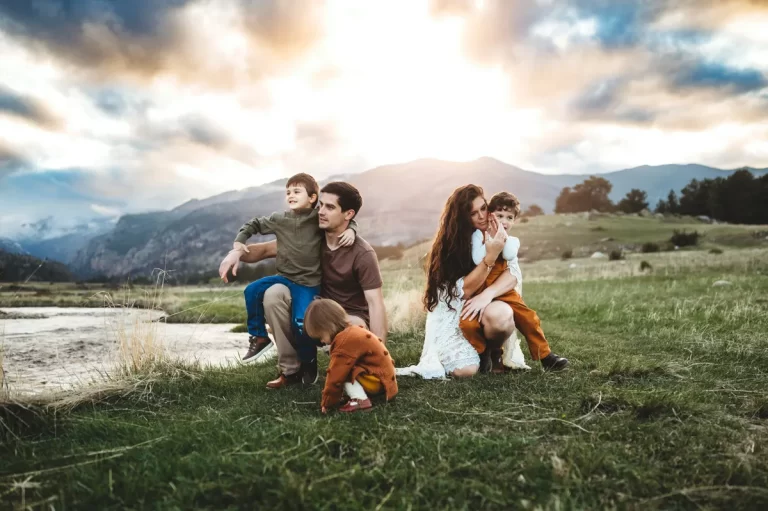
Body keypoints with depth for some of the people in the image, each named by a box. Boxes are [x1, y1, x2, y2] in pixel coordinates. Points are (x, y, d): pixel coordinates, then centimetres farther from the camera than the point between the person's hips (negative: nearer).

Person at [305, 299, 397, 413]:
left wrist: (327, 403, -8)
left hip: (377, 381, -10)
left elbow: (336, 375, -18)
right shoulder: (351, 332, 11)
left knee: (341, 373, -15)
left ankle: (360, 400, -22)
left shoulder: (345, 341, -21)